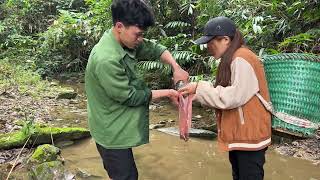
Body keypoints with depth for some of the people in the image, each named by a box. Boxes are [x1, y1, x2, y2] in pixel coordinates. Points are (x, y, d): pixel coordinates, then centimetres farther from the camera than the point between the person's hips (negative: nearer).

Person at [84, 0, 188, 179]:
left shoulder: (126, 41, -2)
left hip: (118, 129, 9)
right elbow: (130, 97, -22)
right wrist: (167, 93, -12)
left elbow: (154, 48, 10)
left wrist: (176, 67, -5)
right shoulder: (106, 60, -29)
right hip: (113, 134, -9)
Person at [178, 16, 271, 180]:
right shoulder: (230, 60, 11)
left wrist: (199, 88, -20)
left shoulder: (241, 60, -20)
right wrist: (197, 92, 0)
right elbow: (222, 91, 12)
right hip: (237, 133, 10)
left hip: (249, 135, -10)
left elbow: (233, 96, -26)